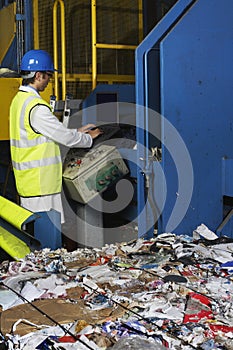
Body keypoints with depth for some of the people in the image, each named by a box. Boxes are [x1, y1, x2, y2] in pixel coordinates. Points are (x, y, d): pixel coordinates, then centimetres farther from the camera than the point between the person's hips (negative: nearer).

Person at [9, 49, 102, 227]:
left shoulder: (18, 100, 11)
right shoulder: (36, 107, -21)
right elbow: (64, 137, -16)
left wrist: (78, 131, 17)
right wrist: (89, 138, 2)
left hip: (25, 181, 10)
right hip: (41, 183, -10)